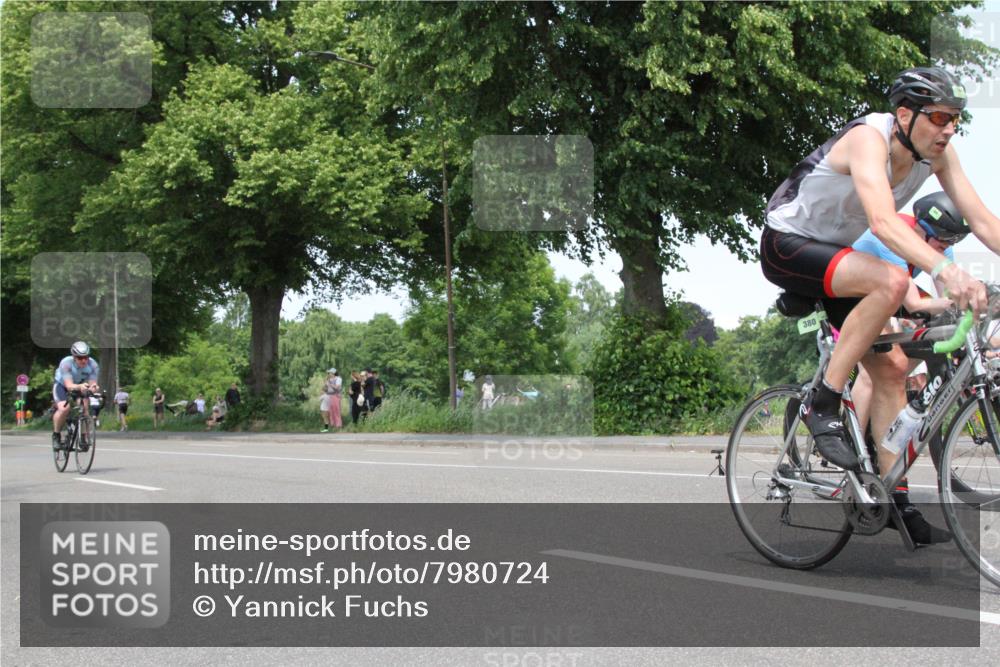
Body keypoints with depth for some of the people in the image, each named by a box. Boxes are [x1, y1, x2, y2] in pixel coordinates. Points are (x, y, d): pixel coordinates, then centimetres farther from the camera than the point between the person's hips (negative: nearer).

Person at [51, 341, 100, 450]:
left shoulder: (93, 365, -25)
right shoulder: (66, 363, -34)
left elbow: (93, 384, -29)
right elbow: (69, 385, -42)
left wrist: (93, 387, -54)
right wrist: (79, 387, -64)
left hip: (81, 386, 3)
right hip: (62, 385, -3)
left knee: (84, 406, -24)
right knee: (64, 408, -28)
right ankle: (56, 436, -5)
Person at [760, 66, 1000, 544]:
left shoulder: (937, 153, -5)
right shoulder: (868, 138, -28)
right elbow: (884, 222, -44)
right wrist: (945, 270, -57)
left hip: (833, 255, 8)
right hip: (786, 246, -8)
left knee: (891, 369, -1)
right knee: (891, 280, -33)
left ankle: (895, 501, 6)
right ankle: (823, 405, -23)